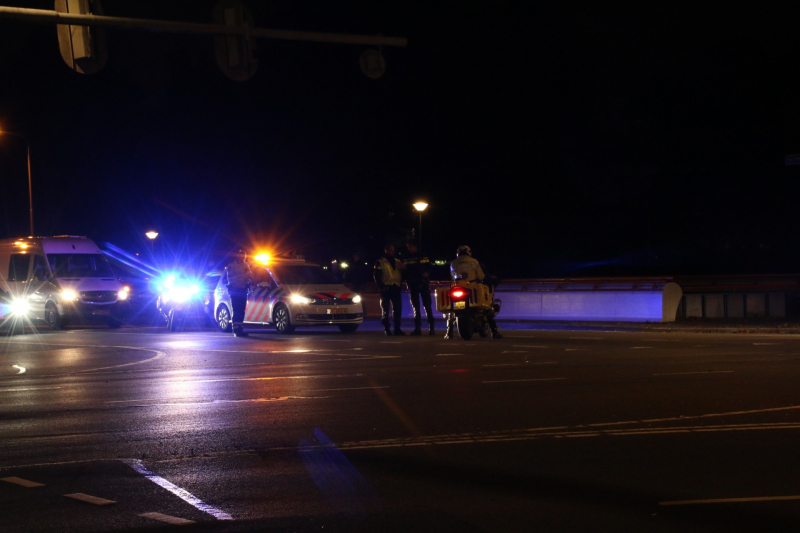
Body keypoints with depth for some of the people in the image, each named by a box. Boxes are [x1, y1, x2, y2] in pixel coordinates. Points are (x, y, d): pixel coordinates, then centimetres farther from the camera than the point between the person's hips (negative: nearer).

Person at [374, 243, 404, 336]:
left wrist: (400, 282, 1)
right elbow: (376, 276, -2)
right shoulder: (380, 262, 4)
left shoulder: (398, 262, 18)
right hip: (386, 288, -4)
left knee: (397, 308, 3)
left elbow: (402, 274, 21)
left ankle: (397, 328, 8)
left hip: (396, 288, 4)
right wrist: (381, 286, -12)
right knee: (385, 309, 0)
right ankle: (386, 329, 3)